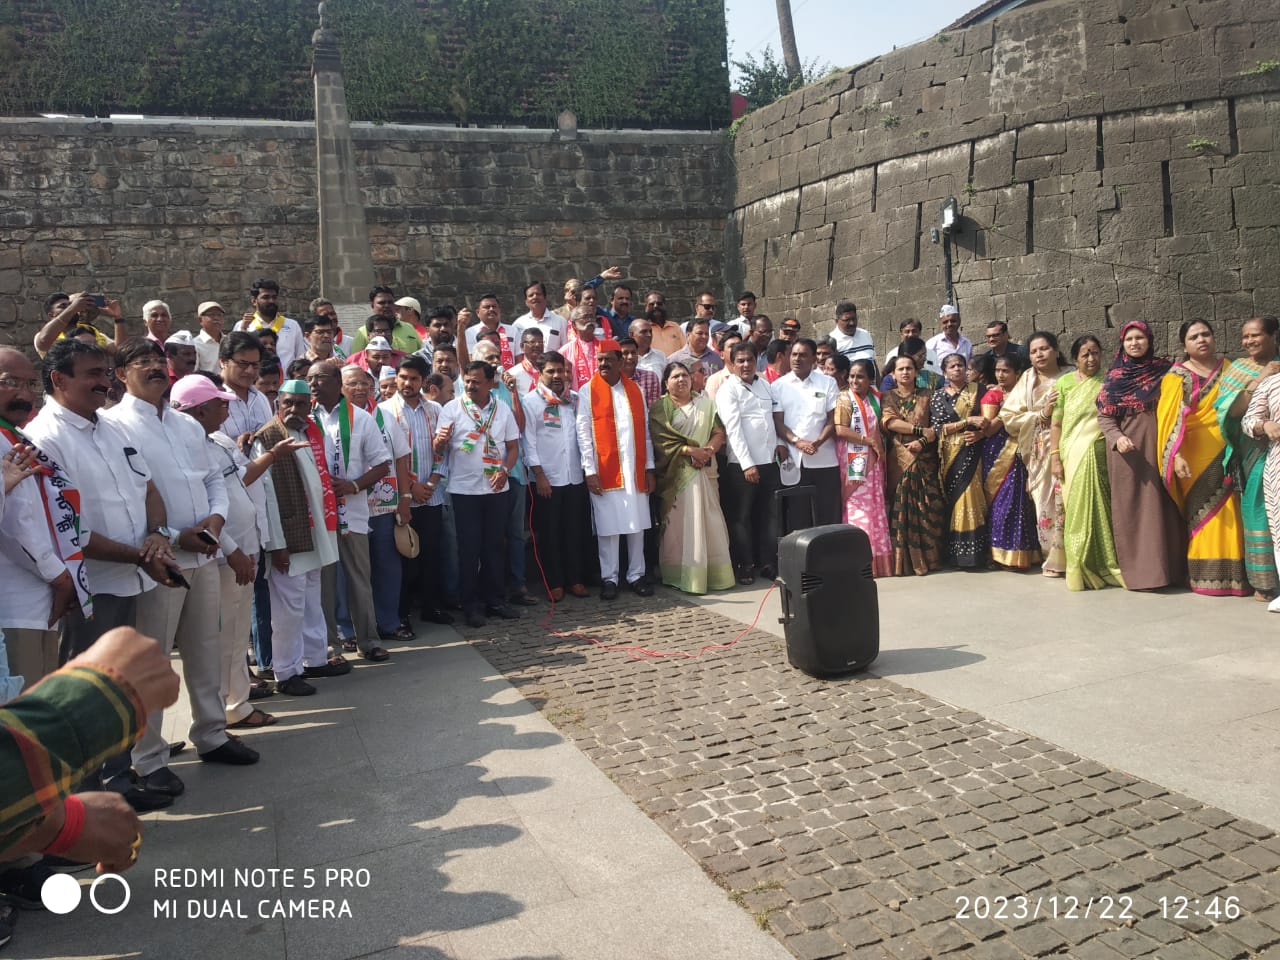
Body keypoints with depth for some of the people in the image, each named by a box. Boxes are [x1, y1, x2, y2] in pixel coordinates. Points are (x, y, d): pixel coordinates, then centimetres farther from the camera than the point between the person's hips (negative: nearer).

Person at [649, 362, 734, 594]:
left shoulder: (705, 403, 14)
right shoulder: (660, 408, 4)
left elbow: (719, 432, 8)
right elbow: (661, 440, -8)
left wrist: (707, 450, -11)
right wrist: (690, 450, -17)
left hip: (704, 470, 3)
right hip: (676, 473, -3)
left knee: (708, 520, 1)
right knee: (679, 522, -4)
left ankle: (712, 571, 7)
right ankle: (683, 575, 0)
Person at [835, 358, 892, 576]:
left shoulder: (874, 399, 12)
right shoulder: (844, 399, -6)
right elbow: (840, 430, -16)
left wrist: (880, 447, 3)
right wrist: (869, 440, -14)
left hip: (873, 460, 6)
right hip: (854, 461, -6)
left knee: (875, 506, 7)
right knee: (859, 508, -6)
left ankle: (877, 558, 12)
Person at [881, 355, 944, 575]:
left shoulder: (926, 397, 12)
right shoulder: (888, 397, 11)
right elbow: (889, 421, -7)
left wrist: (922, 441, -13)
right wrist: (920, 429, -11)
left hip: (924, 459, 1)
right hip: (898, 460, -1)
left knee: (925, 508, -3)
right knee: (900, 508, -4)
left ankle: (927, 557, 4)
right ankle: (902, 561, -1)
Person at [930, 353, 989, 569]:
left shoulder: (977, 391, 9)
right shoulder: (937, 396, 8)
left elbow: (987, 421, 7)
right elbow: (938, 427, -4)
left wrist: (980, 433, -13)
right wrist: (968, 421, -12)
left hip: (971, 451, 0)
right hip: (949, 454, 0)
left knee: (970, 496, -9)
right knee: (953, 499, -3)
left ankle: (972, 553, -5)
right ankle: (955, 553, 1)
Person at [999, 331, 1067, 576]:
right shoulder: (1027, 381, 12)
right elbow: (1009, 416, 3)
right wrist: (1041, 415, -6)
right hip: (1039, 452, 2)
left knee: (1066, 501, -10)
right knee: (1044, 502, -2)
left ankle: (1066, 556, 1)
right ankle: (1052, 557, 9)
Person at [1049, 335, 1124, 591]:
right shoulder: (1065, 383, 6)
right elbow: (1056, 424, 4)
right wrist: (1055, 458, -2)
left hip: (1102, 455, 0)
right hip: (1073, 456, 0)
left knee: (1102, 509, -2)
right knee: (1078, 509, -1)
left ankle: (1104, 565, 10)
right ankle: (1080, 569, 7)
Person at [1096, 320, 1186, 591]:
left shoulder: (1164, 371, 8)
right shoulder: (1114, 377, 6)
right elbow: (1104, 416, 2)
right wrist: (1117, 437, -16)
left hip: (1157, 445, 1)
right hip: (1126, 447, 0)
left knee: (1157, 503, 0)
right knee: (1129, 505, -1)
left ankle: (1160, 568, 5)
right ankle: (1134, 568, 3)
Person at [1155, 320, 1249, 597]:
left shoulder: (1228, 369, 12)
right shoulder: (1177, 376, 1)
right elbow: (1170, 419, -6)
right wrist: (1177, 456, -16)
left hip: (1224, 455, 3)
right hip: (1195, 456, -3)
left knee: (1227, 513, -1)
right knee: (1202, 514, -2)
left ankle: (1230, 574, 6)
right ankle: (1206, 577, 3)